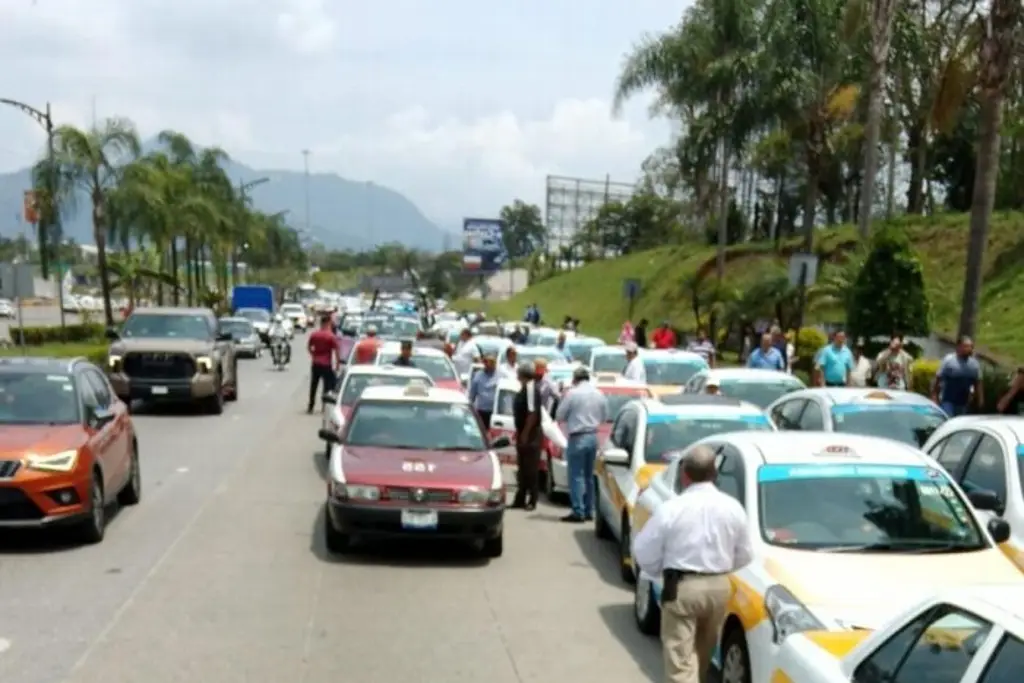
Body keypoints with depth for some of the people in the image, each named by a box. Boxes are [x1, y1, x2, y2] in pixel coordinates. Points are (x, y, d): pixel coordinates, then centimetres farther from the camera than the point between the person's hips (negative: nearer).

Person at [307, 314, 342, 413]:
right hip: (326, 365, -4)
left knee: (313, 385, 12)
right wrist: (338, 363, -4)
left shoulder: (314, 335, 1)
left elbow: (308, 347, 13)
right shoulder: (331, 336, -12)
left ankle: (310, 407, 16)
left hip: (316, 364, 4)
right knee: (328, 386, 4)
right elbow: (337, 351, -12)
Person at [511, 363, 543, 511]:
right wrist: (520, 432, 17)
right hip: (524, 434, 10)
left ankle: (532, 501, 3)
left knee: (531, 468, -3)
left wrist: (525, 433, -21)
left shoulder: (531, 388, -18)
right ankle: (520, 500, 20)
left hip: (530, 434, -10)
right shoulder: (525, 388, 11)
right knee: (522, 467, 13)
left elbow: (532, 412, -24)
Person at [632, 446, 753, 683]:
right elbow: (745, 555, 7)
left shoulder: (672, 508, -14)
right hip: (720, 586, 5)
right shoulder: (733, 507, -2)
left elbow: (643, 551, -6)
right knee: (704, 650, 24)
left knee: (680, 658, -2)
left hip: (682, 587, -5)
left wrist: (663, 573, 13)